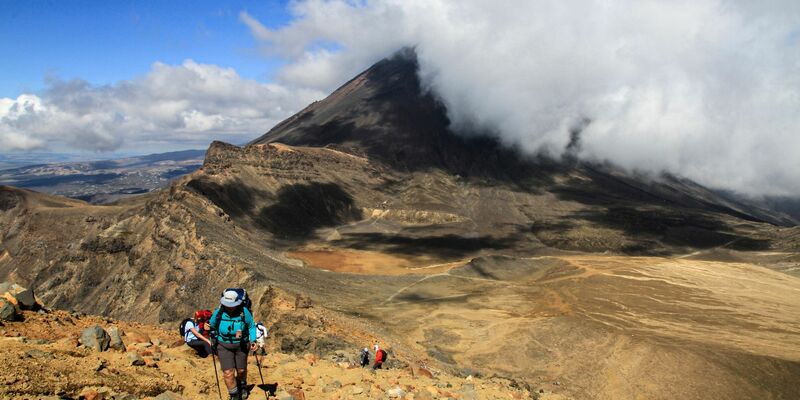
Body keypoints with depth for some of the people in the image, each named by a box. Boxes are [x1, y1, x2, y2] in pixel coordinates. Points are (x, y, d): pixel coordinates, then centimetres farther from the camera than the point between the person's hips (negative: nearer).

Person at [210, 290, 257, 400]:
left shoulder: (244, 312, -21)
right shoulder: (218, 313, -16)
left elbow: (251, 326, -6)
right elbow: (212, 326, 3)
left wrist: (253, 340, -14)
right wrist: (214, 340, 5)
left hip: (241, 345, 0)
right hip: (224, 346, 0)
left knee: (241, 370, 18)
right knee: (228, 372, -8)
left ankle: (242, 386, 51)